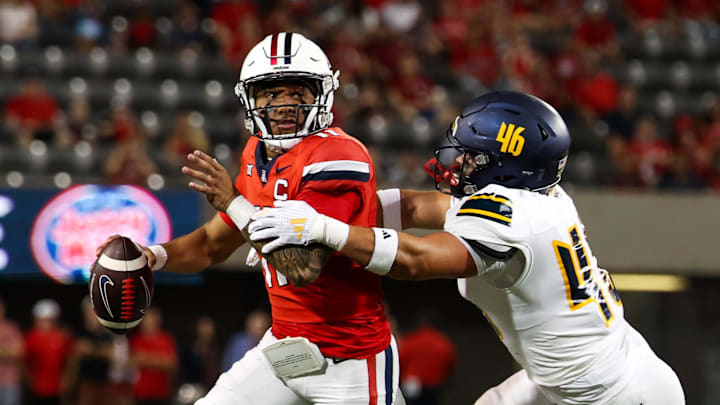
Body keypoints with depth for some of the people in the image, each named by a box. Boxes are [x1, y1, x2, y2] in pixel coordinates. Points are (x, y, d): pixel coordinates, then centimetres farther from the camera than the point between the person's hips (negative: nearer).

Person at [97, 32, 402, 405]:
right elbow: (214, 244, 16)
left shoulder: (335, 159, -20)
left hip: (349, 360, -8)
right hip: (284, 346, 8)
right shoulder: (259, 155, 6)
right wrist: (154, 256, -2)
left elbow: (303, 268, -27)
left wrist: (236, 204, -26)